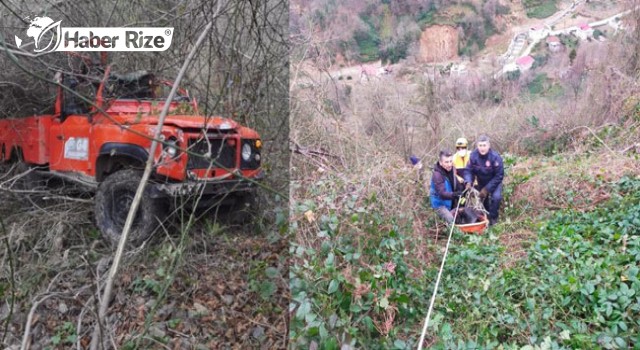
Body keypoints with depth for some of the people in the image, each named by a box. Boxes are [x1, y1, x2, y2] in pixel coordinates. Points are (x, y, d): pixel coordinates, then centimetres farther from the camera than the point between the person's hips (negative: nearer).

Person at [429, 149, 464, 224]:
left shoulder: (452, 169, -4)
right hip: (440, 203, -8)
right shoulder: (437, 175, -29)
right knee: (452, 222, -19)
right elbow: (442, 193, -37)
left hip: (451, 202, 8)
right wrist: (454, 195, -55)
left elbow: (457, 185, 8)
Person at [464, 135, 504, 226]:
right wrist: (468, 182, -36)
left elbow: (499, 176, -26)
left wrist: (487, 188, -29)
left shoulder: (495, 157, -31)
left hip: (494, 182, -4)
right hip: (481, 182, 4)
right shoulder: (473, 155, -23)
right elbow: (469, 170, -16)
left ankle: (493, 218, -5)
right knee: (482, 198, 15)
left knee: (496, 197, -25)